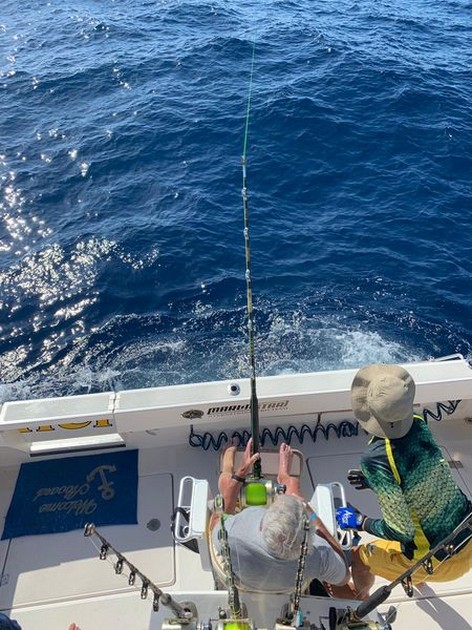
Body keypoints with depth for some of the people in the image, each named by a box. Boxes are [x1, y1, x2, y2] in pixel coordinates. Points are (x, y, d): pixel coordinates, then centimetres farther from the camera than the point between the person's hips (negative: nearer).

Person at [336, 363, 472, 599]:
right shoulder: (419, 426, -12)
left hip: (443, 562, -6)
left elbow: (401, 531, -22)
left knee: (359, 557, 17)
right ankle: (417, 579, 63)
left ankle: (361, 601, 49)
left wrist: (359, 521, -7)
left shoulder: (375, 458, -31)